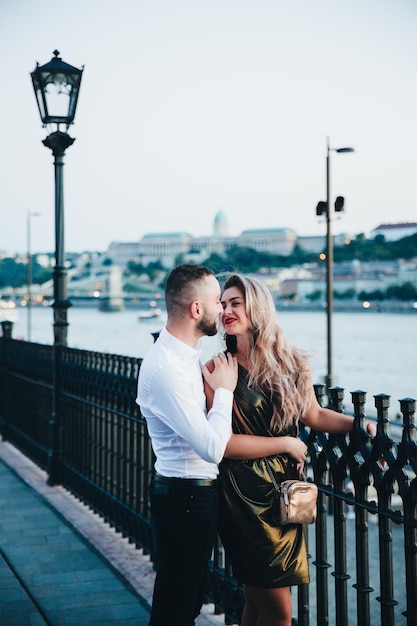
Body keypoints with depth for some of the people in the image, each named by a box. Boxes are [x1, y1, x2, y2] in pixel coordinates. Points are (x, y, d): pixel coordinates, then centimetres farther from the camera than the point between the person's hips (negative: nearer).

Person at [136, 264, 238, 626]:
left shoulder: (189, 353, 8)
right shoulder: (165, 369, -24)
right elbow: (213, 447, -26)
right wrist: (225, 389, -13)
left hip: (198, 495, 10)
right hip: (185, 499, -10)